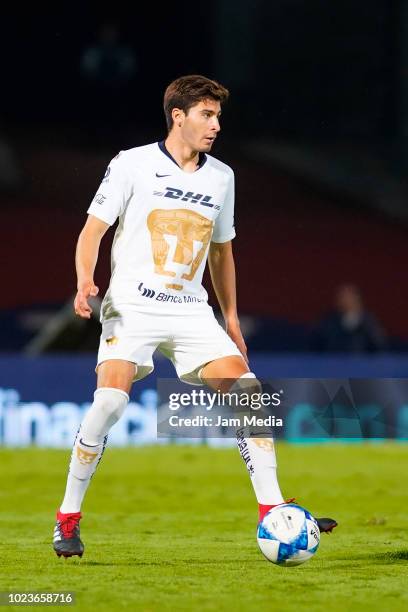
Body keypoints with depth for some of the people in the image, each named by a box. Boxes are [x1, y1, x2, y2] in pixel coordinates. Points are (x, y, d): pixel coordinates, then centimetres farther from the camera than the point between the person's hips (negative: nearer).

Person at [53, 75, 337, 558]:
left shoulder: (221, 177, 12)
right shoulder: (132, 164, -2)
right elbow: (93, 229, -2)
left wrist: (231, 316, 22)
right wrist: (85, 281, -20)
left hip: (192, 310, 5)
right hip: (132, 305, -5)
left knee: (247, 391, -11)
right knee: (110, 400, -22)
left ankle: (273, 513, -7)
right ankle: (67, 519, -8)